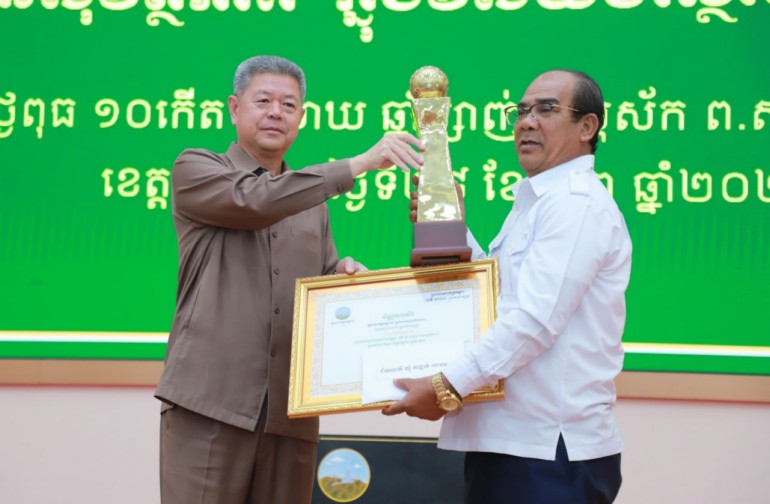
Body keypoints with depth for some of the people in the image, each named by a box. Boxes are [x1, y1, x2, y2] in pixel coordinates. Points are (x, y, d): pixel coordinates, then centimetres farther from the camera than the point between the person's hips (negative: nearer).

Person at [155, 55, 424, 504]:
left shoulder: (312, 202, 21)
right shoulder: (195, 169, 6)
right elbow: (255, 202, -14)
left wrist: (346, 277, 1)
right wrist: (360, 163, -18)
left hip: (290, 411, 5)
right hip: (209, 400, -4)